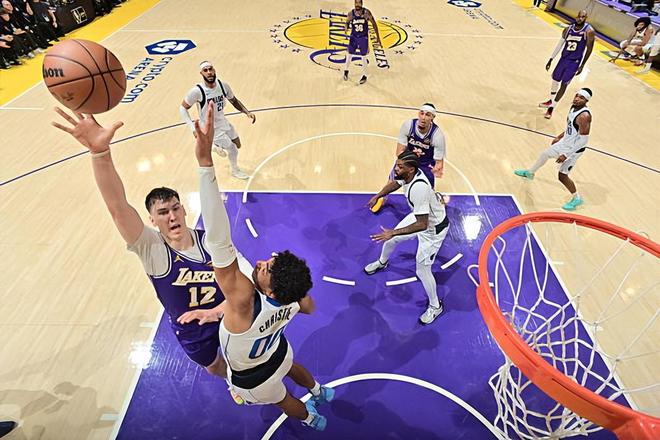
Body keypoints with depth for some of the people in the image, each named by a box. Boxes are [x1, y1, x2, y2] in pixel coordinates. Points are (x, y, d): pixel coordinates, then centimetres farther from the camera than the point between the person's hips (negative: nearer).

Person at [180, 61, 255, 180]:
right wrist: (193, 128, -27)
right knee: (232, 149, -3)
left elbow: (234, 101, 4)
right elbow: (183, 108, -17)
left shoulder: (223, 85, -13)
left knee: (237, 145, 18)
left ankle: (217, 146, 49)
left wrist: (247, 112, -9)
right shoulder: (197, 91, -27)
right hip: (211, 128, -6)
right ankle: (235, 170, 28)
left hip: (223, 122, 6)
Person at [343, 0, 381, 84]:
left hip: (364, 38, -2)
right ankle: (346, 71, 35)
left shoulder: (366, 12, -13)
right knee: (349, 55, 10)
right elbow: (347, 23, 7)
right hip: (353, 37, 2)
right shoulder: (351, 14, -8)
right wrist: (346, 27, -19)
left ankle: (364, 76, 16)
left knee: (363, 57, 2)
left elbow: (374, 24, -5)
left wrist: (378, 37, -6)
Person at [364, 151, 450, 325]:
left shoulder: (418, 188, -42)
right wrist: (378, 196, -4)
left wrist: (393, 232, -41)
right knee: (391, 239, 21)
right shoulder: (409, 174, -17)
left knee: (422, 270, -2)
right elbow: (395, 183, 8)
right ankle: (382, 262, 55)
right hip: (421, 215, 8)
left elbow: (422, 225, -40)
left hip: (433, 228, -8)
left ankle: (435, 306, 23)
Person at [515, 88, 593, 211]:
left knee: (562, 176, -6)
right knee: (545, 154, 25)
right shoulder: (574, 107, -3)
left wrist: (566, 155, -29)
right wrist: (559, 137, 22)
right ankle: (529, 172, 52)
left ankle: (577, 198, 14)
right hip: (565, 142, 9)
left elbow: (583, 140, -29)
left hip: (574, 149, -9)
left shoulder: (584, 116, -30)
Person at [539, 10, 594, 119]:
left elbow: (589, 49, -9)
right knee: (555, 79, 16)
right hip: (564, 58, 5)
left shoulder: (589, 31, -14)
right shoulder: (568, 29, -1)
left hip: (574, 62, -5)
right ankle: (550, 101, 39)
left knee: (564, 85, -6)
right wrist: (551, 59, 8)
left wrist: (582, 65, -10)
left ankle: (551, 108, 1)